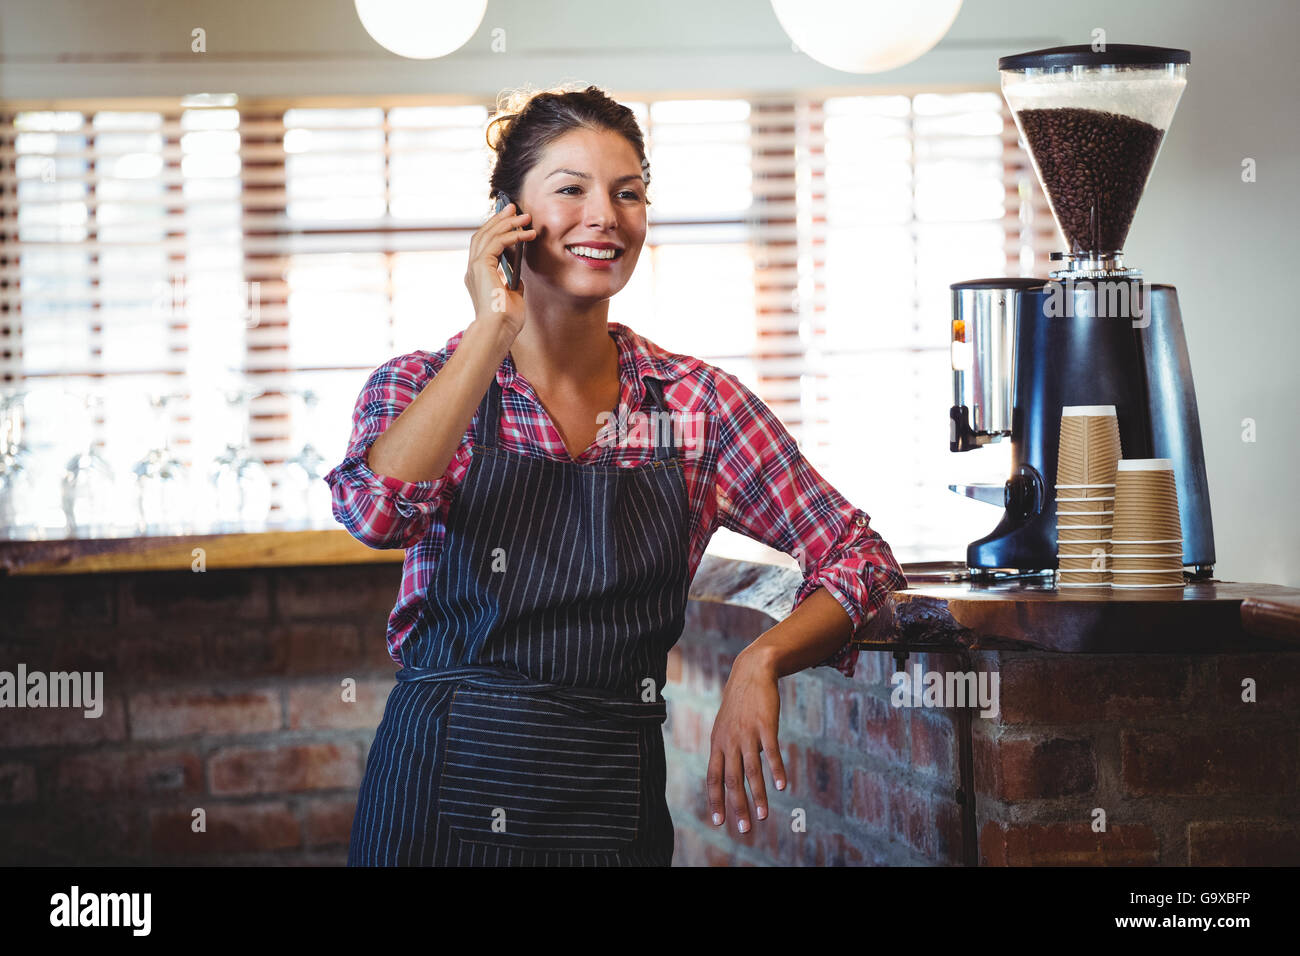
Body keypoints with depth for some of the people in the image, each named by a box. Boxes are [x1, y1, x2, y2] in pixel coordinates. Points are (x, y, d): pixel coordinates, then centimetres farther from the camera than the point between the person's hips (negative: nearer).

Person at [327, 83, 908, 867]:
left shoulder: (696, 402, 3)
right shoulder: (423, 389, -1)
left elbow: (859, 558, 4)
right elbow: (378, 509, -23)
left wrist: (760, 661, -14)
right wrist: (494, 330, -16)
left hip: (616, 813, 2)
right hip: (442, 802, -2)